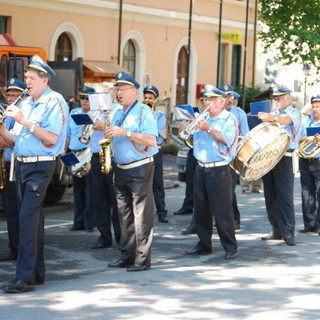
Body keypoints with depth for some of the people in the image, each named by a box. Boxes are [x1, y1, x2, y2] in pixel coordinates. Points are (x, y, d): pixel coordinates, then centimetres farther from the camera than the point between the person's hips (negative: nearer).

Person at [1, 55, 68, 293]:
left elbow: (52, 138, -17)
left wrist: (24, 121, -19)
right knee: (32, 218, 12)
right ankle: (38, 271, 19)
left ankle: (25, 277, -19)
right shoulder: (25, 104, 16)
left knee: (28, 216, -16)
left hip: (41, 166, -8)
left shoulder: (54, 102, -7)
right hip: (21, 164, 8)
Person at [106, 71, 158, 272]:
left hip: (140, 169, -8)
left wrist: (126, 133, -24)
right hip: (121, 169, 8)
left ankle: (143, 259, -5)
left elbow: (151, 140, -19)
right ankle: (128, 255, 17)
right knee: (125, 215, 11)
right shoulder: (118, 114, 16)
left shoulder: (144, 112, -8)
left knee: (142, 215, -7)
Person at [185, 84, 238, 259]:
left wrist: (208, 129, -22)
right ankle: (204, 244, 21)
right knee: (201, 210, 11)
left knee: (222, 211, -6)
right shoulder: (203, 118, 14)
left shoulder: (229, 119, -4)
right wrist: (193, 126, 1)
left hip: (219, 171, -7)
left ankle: (230, 247, 0)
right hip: (200, 169, 7)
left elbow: (227, 139, -19)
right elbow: (191, 138, 17)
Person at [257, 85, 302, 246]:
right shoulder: (273, 113, 19)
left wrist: (272, 118, -46)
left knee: (285, 196, -10)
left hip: (284, 158, -6)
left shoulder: (294, 113, -1)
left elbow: (286, 119, -25)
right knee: (270, 196, 7)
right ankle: (277, 230, 14)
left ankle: (288, 233, -9)